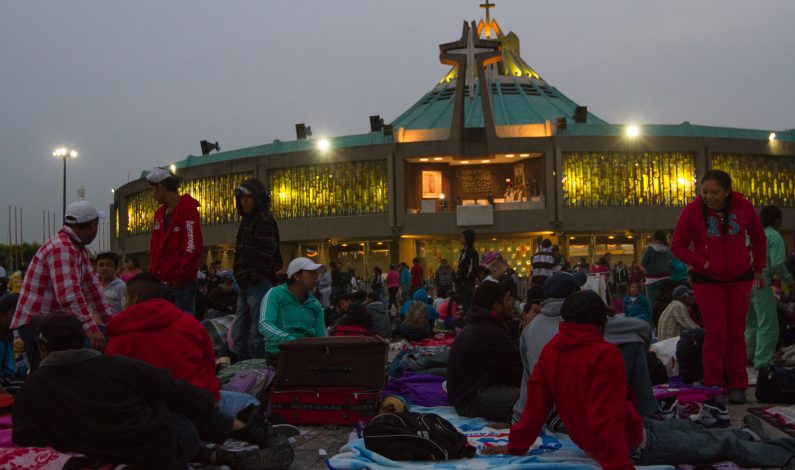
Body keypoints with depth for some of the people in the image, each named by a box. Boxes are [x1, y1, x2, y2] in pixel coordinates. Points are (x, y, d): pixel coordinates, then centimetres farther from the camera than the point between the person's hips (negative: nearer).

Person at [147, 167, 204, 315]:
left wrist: (179, 277, -17)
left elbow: (193, 247, -16)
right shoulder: (160, 213, 17)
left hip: (182, 282, -8)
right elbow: (154, 247, 20)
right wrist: (152, 273, 8)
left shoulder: (188, 210, -8)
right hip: (161, 282, 8)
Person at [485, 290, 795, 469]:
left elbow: (536, 403, -3)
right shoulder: (604, 354, -26)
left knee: (682, 427, 27)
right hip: (632, 443, -8)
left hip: (587, 440, 8)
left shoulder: (551, 350, -4)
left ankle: (749, 438, 45)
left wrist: (517, 445, 6)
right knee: (717, 444, 12)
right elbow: (607, 416, -32)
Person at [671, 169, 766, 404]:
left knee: (736, 333, 8)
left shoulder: (743, 207, -5)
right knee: (715, 333, -5)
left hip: (739, 278, 2)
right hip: (707, 280, -2)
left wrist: (759, 268, 12)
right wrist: (702, 262, -15)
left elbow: (758, 238, 13)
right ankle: (713, 386, 4)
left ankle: (737, 386, 18)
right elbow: (678, 246, -5)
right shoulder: (692, 210, -10)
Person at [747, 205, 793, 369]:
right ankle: (762, 362, 0)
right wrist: (789, 281, -4)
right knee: (768, 325, 0)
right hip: (761, 283, -7)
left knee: (751, 324, 19)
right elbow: (777, 264, -16)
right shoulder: (774, 236, -7)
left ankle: (747, 357, 25)